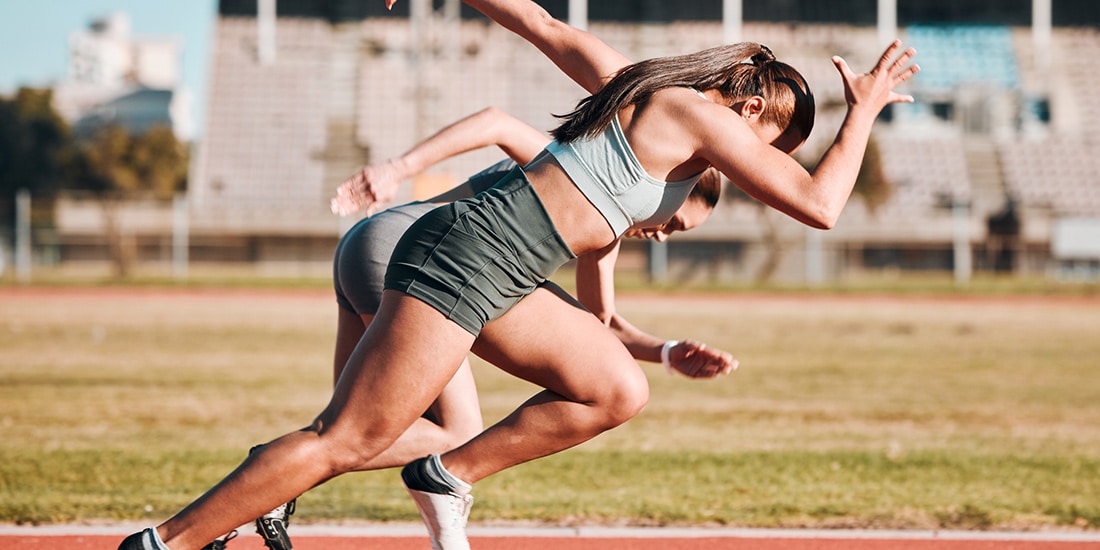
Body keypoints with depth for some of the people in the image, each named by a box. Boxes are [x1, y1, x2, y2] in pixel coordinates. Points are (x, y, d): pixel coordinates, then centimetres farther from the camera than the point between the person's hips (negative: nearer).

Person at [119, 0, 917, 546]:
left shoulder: (638, 84, 17)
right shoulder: (703, 116, -6)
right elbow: (819, 205, -8)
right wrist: (865, 111, 4)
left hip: (491, 274, 10)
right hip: (471, 255, -10)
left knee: (619, 390, 7)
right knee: (347, 442, -9)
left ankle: (450, 475, 11)